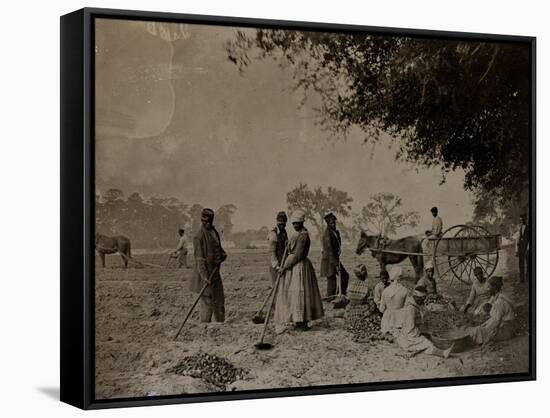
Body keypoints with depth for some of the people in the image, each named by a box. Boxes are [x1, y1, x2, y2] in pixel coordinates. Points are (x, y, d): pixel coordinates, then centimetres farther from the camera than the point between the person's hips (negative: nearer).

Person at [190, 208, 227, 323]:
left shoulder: (214, 232, 11)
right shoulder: (199, 236, -14)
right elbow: (199, 258, -18)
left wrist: (223, 254, 0)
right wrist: (204, 276, -23)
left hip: (215, 273, 8)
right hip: (206, 275, -8)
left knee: (219, 302, 16)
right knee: (207, 303, -5)